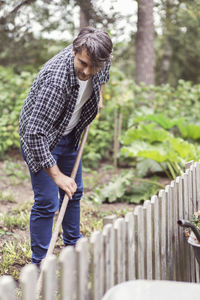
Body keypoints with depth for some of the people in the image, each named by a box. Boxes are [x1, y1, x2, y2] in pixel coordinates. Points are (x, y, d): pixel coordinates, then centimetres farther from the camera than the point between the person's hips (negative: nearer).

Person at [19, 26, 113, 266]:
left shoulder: (102, 58, -18)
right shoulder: (56, 79, -39)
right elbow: (35, 133, -39)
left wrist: (99, 95, 5)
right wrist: (57, 175, -37)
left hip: (69, 134, 7)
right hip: (40, 139, -7)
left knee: (74, 192, 17)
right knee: (47, 201, -11)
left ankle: (73, 247, 36)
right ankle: (40, 265, 3)